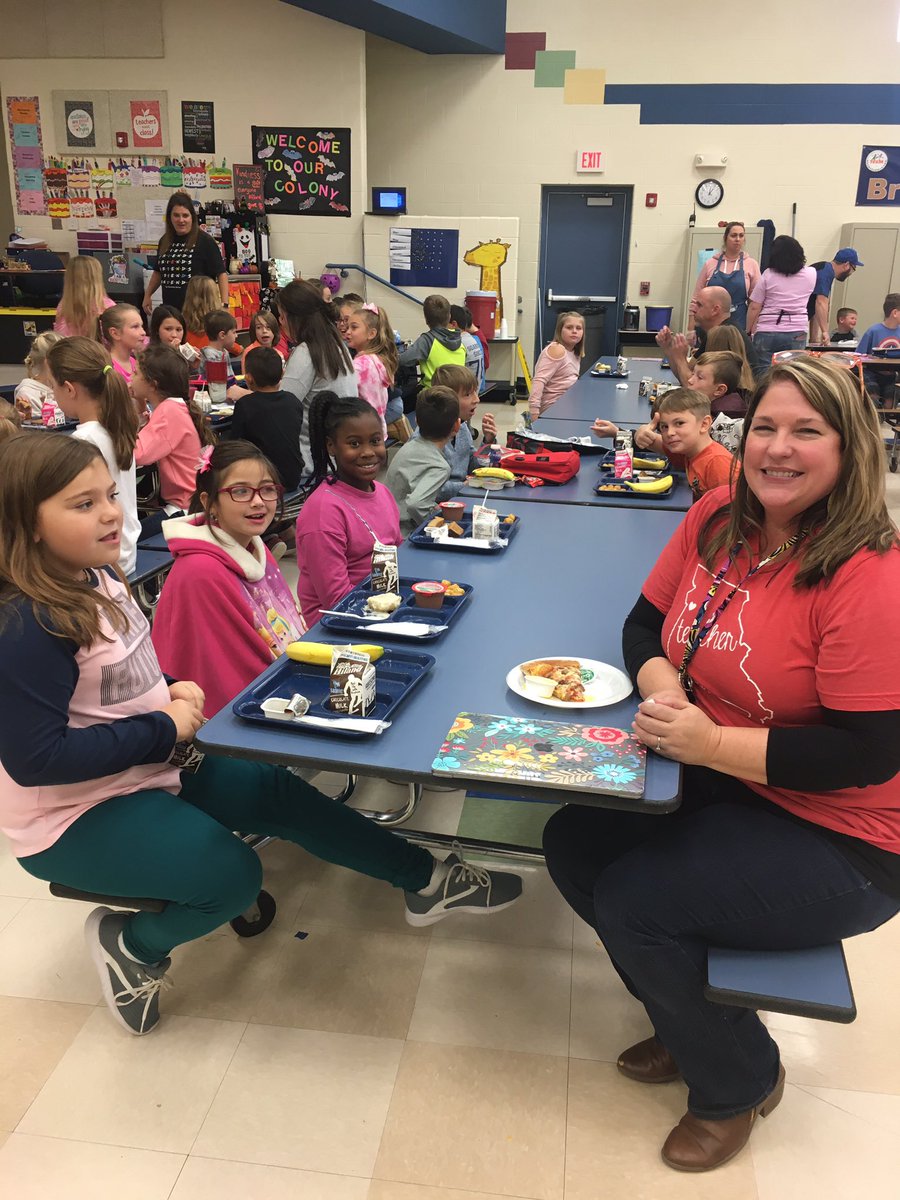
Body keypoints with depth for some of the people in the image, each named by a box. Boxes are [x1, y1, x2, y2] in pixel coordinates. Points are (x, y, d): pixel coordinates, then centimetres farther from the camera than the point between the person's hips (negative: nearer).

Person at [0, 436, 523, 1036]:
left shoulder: (96, 577, 1)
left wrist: (172, 691, -5)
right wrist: (165, 729, -23)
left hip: (153, 764, 9)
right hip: (77, 815, -9)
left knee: (282, 794, 4)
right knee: (234, 876, -20)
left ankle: (424, 879, 17)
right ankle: (134, 947, 11)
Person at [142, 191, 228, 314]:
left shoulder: (205, 241, -5)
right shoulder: (165, 242, 13)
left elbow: (221, 274, -6)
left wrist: (224, 304, -14)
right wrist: (147, 295, 25)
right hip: (170, 308, 6)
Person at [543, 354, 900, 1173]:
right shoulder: (717, 520, -3)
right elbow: (646, 623, 7)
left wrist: (711, 742, -27)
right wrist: (661, 688, -15)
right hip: (716, 786, 8)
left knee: (632, 899, -18)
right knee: (573, 842, -2)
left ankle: (739, 1080, 15)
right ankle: (692, 1018, 24)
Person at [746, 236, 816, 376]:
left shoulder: (768, 275, -1)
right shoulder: (811, 274, 7)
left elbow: (754, 308, -2)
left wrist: (748, 331, 8)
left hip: (767, 334, -2)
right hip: (797, 335, 2)